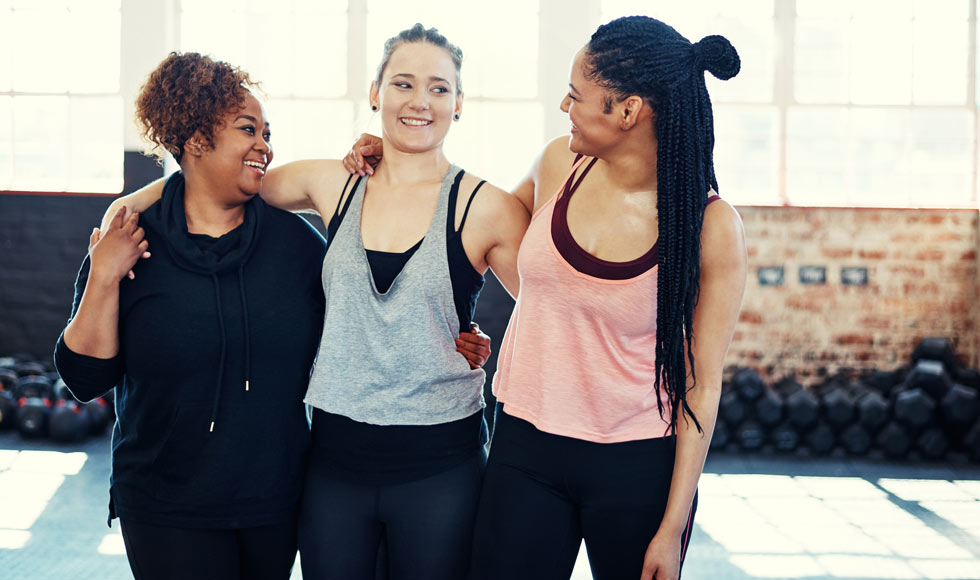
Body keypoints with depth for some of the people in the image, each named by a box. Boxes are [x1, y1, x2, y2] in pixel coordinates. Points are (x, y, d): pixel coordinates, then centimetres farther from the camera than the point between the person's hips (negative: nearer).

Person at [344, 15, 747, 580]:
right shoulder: (560, 163, -1)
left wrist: (672, 528, -9)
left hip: (637, 469, -3)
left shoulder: (710, 226, -12)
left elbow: (700, 387, -9)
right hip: (526, 450, 4)